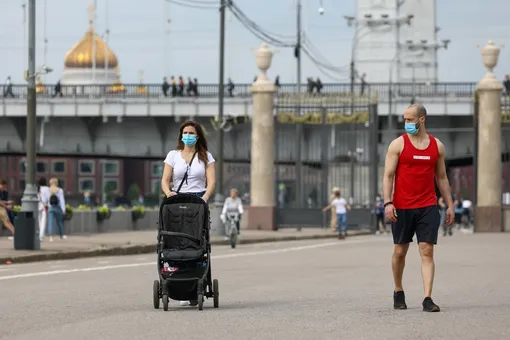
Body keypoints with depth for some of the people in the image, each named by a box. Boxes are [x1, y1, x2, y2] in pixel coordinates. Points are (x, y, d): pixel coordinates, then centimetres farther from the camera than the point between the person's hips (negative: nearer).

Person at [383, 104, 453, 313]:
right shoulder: (398, 144, 0)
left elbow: (441, 178, 16)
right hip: (402, 208, -1)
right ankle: (398, 292, 28)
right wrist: (387, 202, -14)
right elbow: (388, 175, -3)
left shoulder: (437, 146, 8)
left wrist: (450, 205, 13)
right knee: (400, 251, 8)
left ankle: (427, 299, -12)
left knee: (427, 252, -7)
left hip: (428, 207, 1)